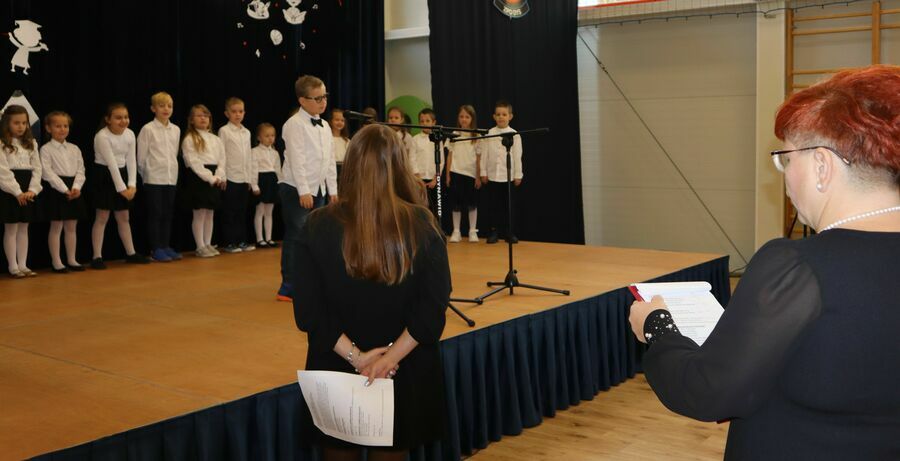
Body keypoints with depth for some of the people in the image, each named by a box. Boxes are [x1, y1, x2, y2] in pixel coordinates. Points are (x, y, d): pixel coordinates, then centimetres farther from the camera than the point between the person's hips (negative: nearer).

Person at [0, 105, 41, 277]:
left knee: (23, 229, 9)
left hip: (27, 191, 5)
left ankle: (22, 265, 14)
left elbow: (37, 168, 6)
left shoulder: (31, 143, 11)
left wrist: (32, 190, -8)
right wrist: (17, 192, -19)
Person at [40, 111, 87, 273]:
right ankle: (56, 262, 6)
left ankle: (71, 260, 19)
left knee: (71, 227, 10)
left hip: (73, 189, 5)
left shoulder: (74, 149, 11)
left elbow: (80, 170, 6)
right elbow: (48, 173, -13)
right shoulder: (46, 149, -4)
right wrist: (64, 189, -19)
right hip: (55, 190, -5)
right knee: (56, 227, 0)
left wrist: (76, 187, -11)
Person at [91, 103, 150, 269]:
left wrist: (132, 185, -10)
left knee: (124, 217, 12)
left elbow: (131, 160, -1)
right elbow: (111, 163, -21)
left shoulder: (130, 134, 0)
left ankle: (130, 253, 21)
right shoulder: (102, 136, -19)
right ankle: (97, 257, 0)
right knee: (102, 217, -4)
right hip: (105, 176, -6)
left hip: (122, 174, 6)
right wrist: (121, 188, -22)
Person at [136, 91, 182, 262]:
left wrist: (173, 172, 8)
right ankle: (156, 249, 5)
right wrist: (147, 175, -1)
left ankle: (166, 246, 17)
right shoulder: (147, 129, -6)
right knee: (155, 214, 0)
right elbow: (141, 158, -4)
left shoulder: (176, 130, 9)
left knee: (168, 214, 9)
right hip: (153, 179, -5)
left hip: (171, 178, 5)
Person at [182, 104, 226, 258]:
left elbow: (222, 160, 9)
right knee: (199, 214, -3)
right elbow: (194, 163, -12)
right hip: (198, 178, -5)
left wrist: (219, 177, -8)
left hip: (215, 179, 6)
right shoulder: (189, 140, -4)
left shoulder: (216, 139, 14)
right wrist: (210, 177, -17)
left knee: (210, 213, 9)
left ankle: (208, 244, 16)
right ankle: (200, 247, 3)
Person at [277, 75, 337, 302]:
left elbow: (330, 160, 15)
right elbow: (296, 160, -17)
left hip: (318, 189, 8)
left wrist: (333, 189, 12)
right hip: (296, 189, -8)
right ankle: (289, 288, -4)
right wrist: (304, 191, -21)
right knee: (296, 237, -8)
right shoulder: (295, 124, -11)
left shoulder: (325, 126, 13)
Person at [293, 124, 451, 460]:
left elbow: (308, 312, -13)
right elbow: (434, 307, -14)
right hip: (405, 375, 1)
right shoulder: (422, 225, -9)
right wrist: (391, 357, -15)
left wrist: (355, 356, -13)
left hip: (336, 373, 0)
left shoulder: (318, 226, -10)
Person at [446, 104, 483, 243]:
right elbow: (450, 156, 7)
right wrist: (448, 174, 3)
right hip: (456, 173, 1)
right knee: (456, 204, 2)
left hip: (471, 174, -1)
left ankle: (473, 231, 13)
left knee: (472, 204, 4)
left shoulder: (477, 137, 2)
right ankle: (456, 231, 10)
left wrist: (478, 177, 0)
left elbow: (479, 158, 3)